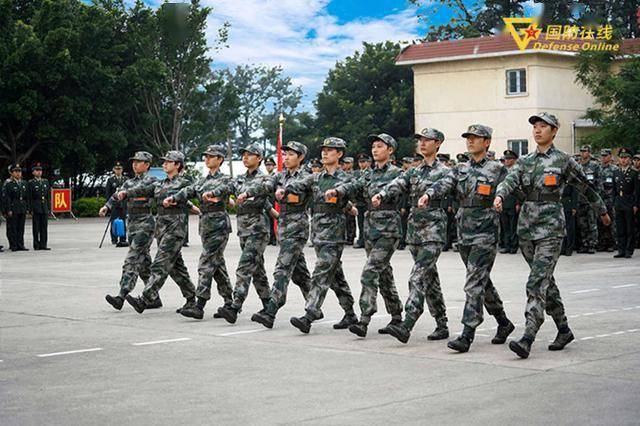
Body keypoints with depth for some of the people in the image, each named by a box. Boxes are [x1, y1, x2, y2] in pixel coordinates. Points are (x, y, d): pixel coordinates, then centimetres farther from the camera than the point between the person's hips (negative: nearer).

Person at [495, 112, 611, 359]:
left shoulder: (563, 160, -2)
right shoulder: (525, 161, 11)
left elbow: (585, 187, 10)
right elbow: (510, 181, -5)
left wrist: (602, 210, 21)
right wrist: (499, 196, -27)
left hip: (550, 227, -6)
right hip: (526, 225, 6)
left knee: (537, 283, -15)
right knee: (545, 281, 14)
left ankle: (527, 339, -21)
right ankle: (564, 330, 27)